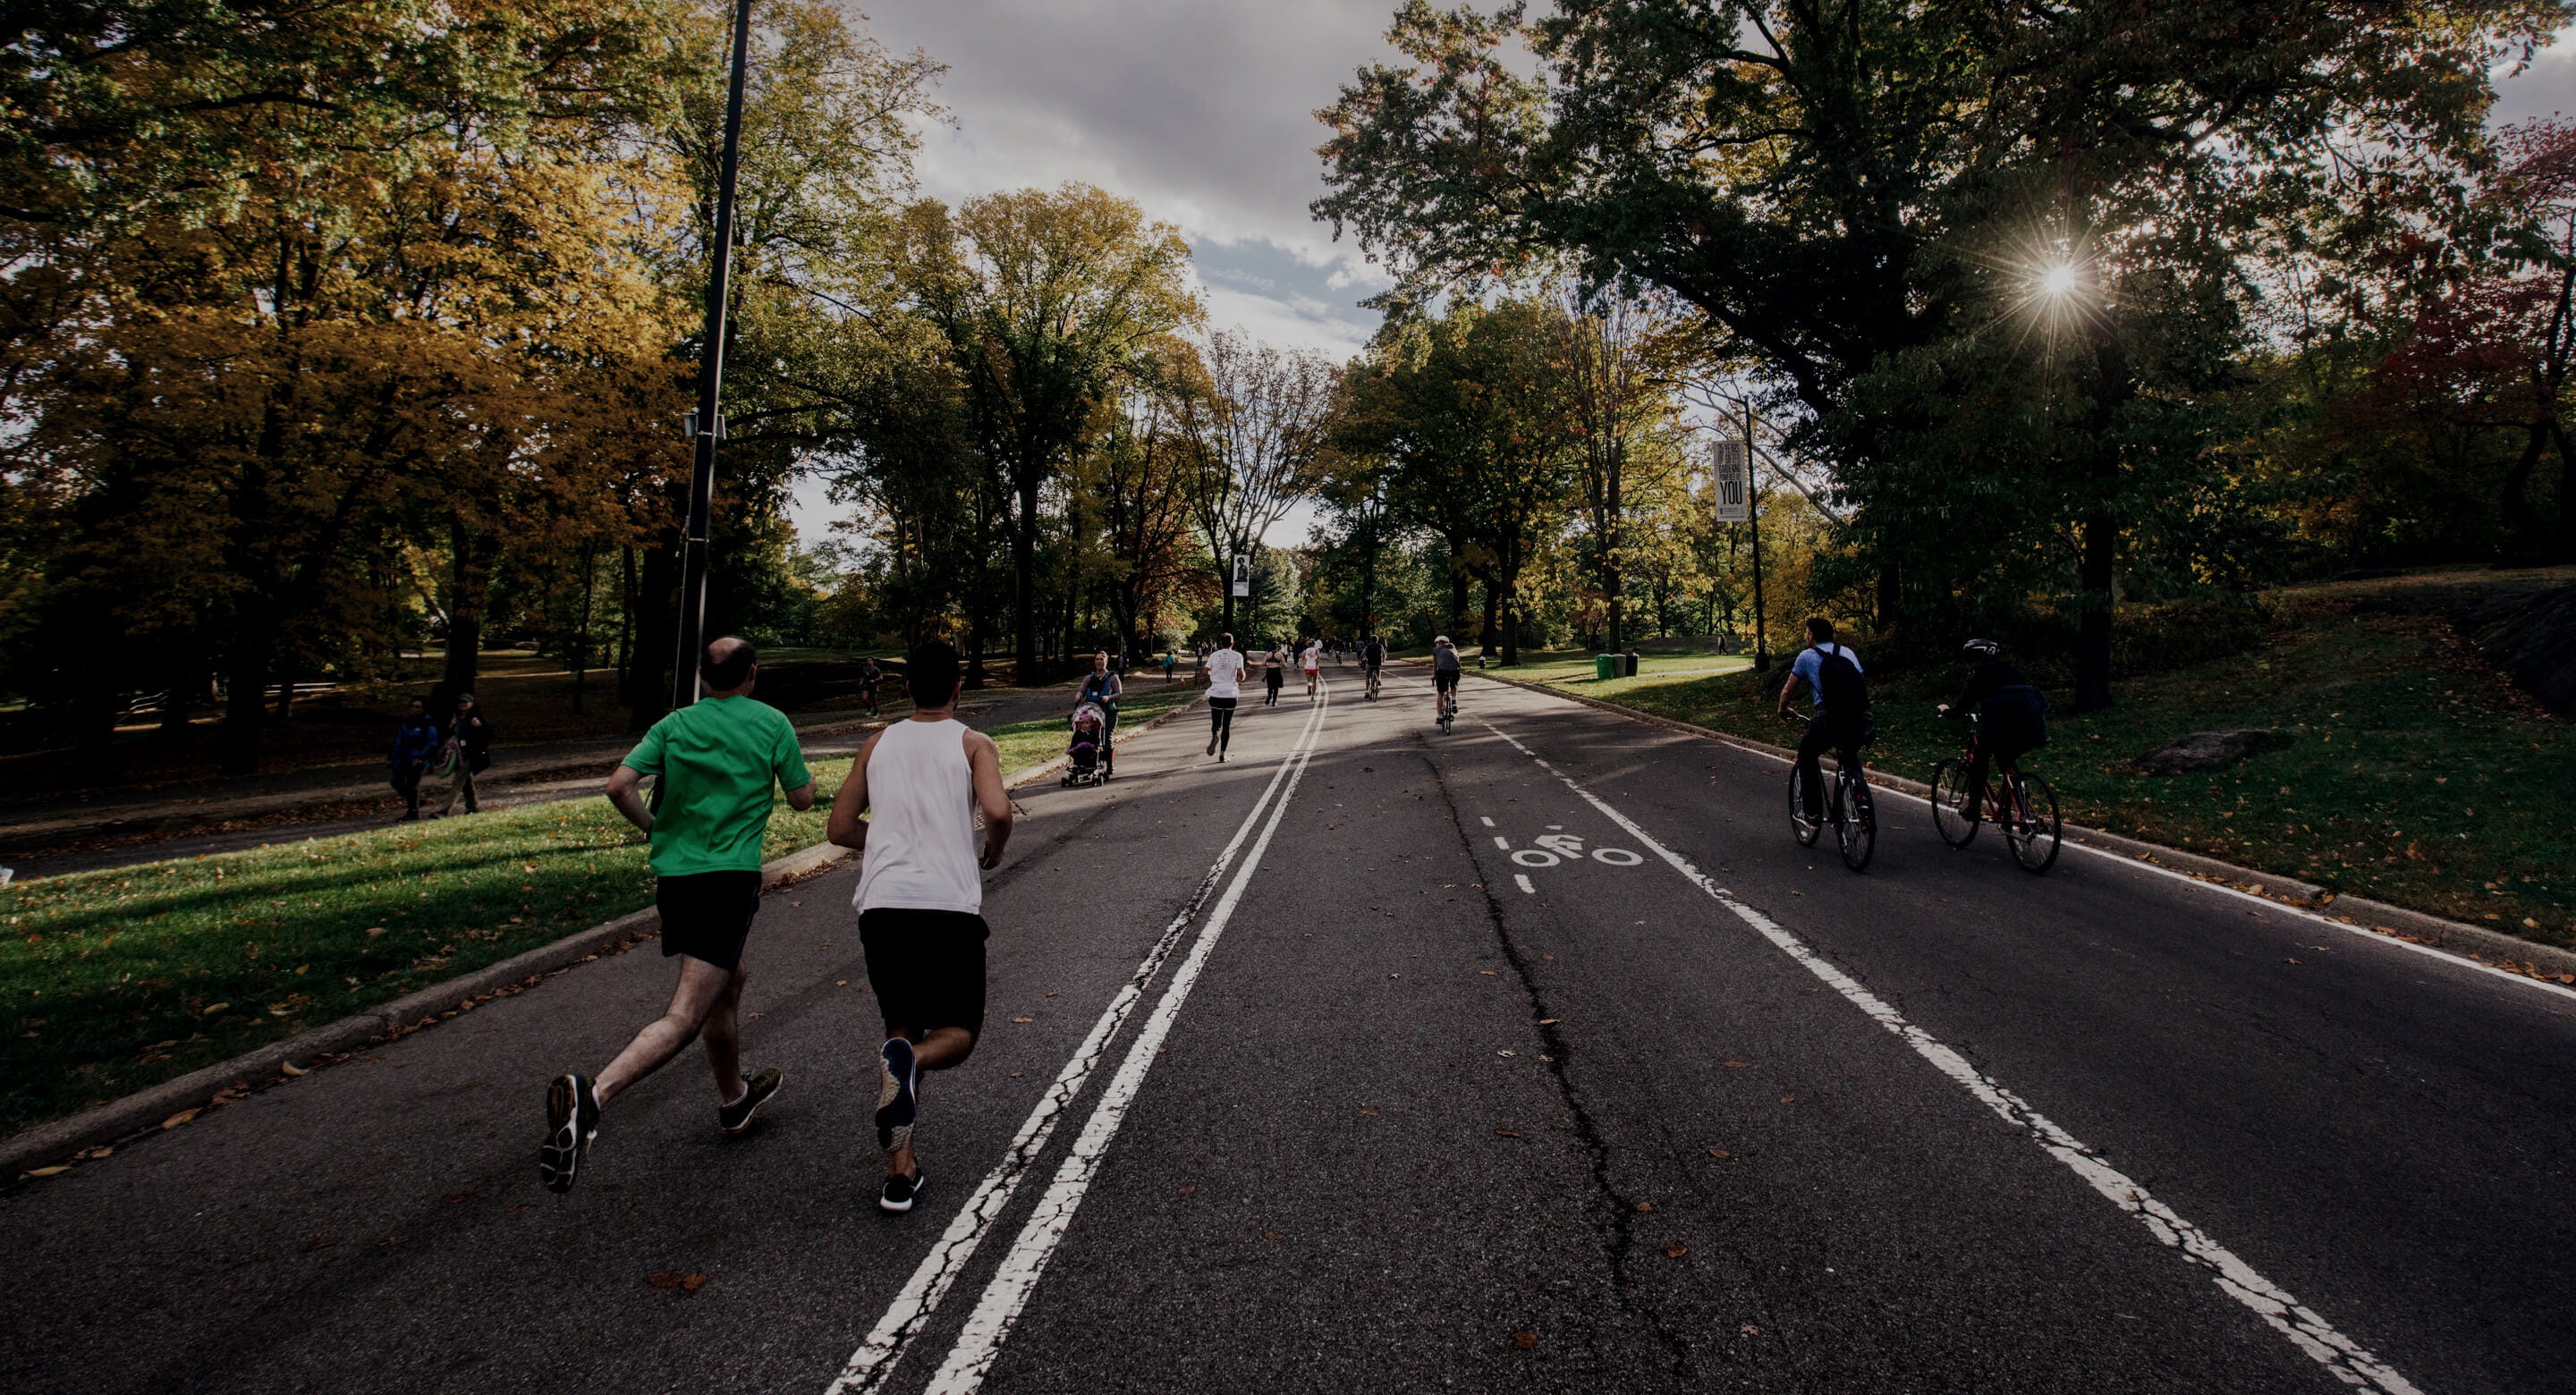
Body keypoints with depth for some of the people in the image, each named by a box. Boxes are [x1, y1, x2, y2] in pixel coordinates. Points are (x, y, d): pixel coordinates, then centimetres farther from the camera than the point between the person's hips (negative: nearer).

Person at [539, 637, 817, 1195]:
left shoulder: (674, 724, 9)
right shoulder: (772, 723, 0)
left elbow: (619, 785, -2)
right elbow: (802, 798, 5)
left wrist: (655, 827, 14)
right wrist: (800, 771, 26)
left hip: (673, 874, 6)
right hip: (729, 878, -6)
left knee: (729, 981, 26)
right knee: (684, 1016, -11)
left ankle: (734, 1099, 40)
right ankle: (591, 1095, -34)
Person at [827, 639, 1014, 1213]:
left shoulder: (878, 745, 16)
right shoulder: (973, 744, 5)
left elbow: (840, 828, 18)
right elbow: (997, 810, -13)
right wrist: (994, 851, 7)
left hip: (881, 905, 3)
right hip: (949, 904, -3)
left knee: (903, 1029, 19)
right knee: (960, 1031, 14)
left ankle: (900, 1171, 10)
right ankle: (907, 1060, -21)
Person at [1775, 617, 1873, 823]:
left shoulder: (1807, 656, 9)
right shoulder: (1847, 652, 20)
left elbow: (1787, 691, 16)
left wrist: (1783, 710, 36)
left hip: (1830, 723, -4)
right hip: (1861, 723, 4)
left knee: (1807, 752, 24)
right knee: (1850, 754, 35)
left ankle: (1813, 812, 19)